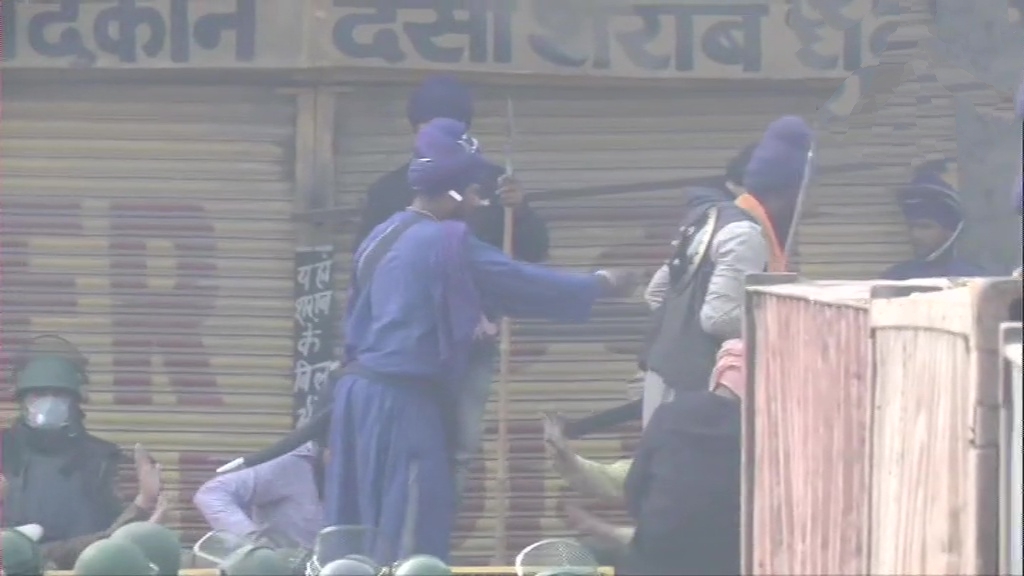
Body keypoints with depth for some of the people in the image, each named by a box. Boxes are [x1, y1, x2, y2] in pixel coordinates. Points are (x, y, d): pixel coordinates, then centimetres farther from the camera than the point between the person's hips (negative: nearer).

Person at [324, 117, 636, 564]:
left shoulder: (384, 236, 13)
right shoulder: (448, 242, -11)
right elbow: (522, 283, -5)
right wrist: (600, 284, 8)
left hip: (360, 386, 9)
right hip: (402, 398, -9)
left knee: (356, 529, 10)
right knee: (409, 540, -6)